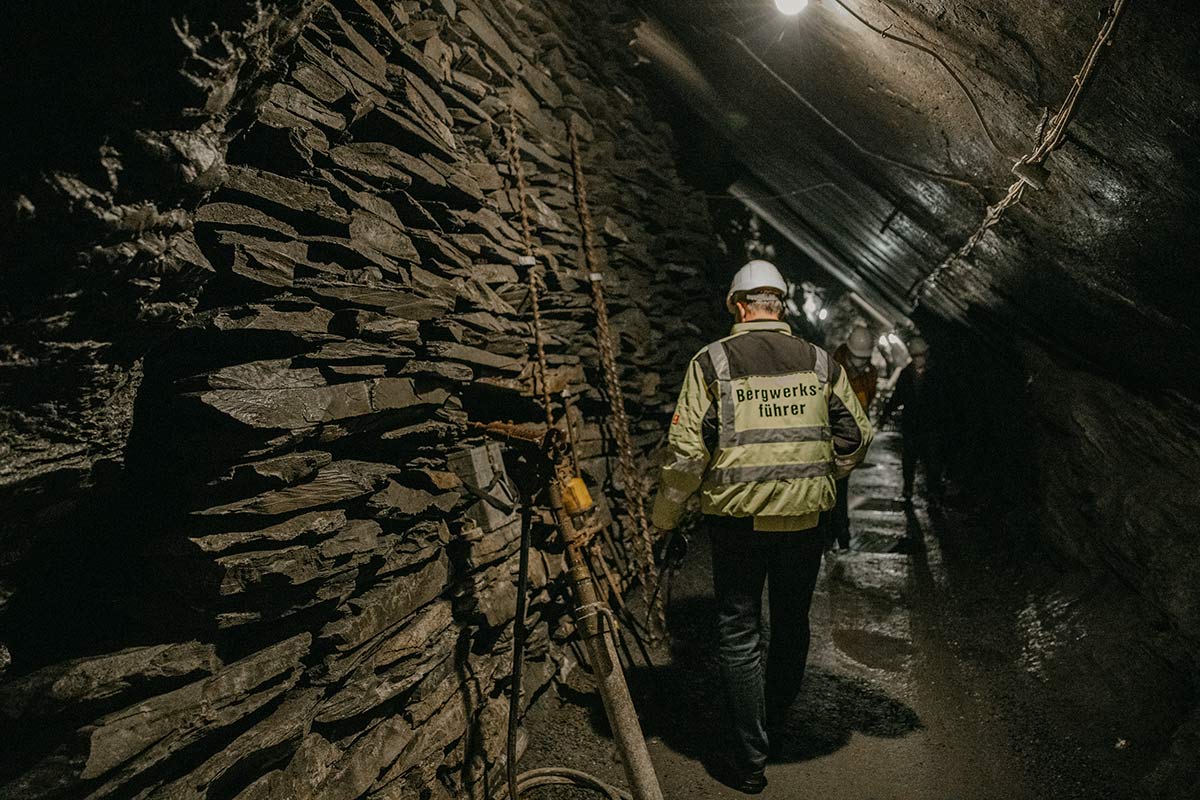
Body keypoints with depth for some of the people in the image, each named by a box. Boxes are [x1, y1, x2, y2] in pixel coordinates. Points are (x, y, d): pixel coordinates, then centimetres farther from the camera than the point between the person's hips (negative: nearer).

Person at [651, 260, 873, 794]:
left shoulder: (712, 362, -7)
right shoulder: (820, 363, 3)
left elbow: (686, 450, -11)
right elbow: (856, 436, 10)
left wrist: (665, 514, 2)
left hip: (738, 517, -3)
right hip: (805, 516, 4)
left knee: (739, 636, 8)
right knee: (792, 624, 21)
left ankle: (750, 760, 15)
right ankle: (775, 726, 39)